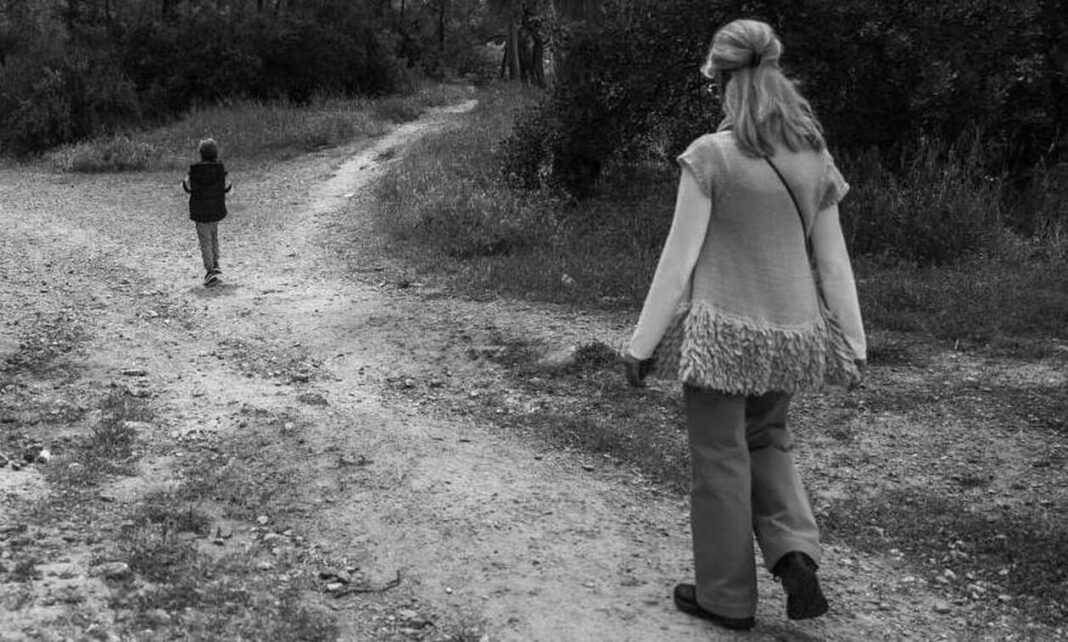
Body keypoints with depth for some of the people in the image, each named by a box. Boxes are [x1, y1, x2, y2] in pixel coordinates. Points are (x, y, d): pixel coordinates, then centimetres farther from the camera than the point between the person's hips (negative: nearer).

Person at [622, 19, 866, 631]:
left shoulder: (711, 156, -13)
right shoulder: (815, 157, 2)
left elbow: (680, 258, -12)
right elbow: (834, 260, 6)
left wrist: (643, 343, -4)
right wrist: (855, 338, 15)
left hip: (726, 329, -5)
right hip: (793, 330, 5)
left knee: (722, 461, 10)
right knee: (767, 440, 27)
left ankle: (728, 596, 23)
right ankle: (795, 552, 9)